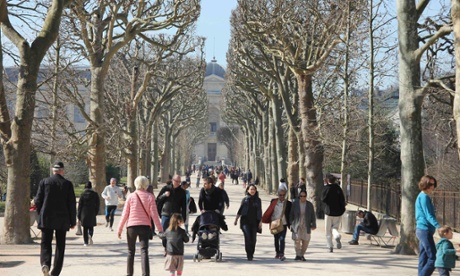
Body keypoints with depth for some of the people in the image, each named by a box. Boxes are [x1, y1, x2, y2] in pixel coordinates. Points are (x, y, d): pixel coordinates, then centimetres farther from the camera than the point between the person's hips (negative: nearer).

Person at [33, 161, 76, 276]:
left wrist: (40, 215, 16)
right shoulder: (67, 184, -2)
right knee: (60, 245, 9)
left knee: (45, 243, 4)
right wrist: (73, 221, 6)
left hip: (46, 219, 0)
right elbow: (72, 204, -2)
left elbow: (38, 201, 0)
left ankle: (45, 263, -22)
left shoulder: (44, 182, -1)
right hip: (62, 220, 0)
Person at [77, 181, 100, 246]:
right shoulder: (95, 194, 0)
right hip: (92, 214, 0)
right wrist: (96, 213, 11)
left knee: (85, 228, 7)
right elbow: (97, 205, 1)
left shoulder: (83, 194, -3)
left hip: (84, 213, 0)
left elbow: (80, 205, -1)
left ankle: (85, 242, 5)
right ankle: (90, 235, -18)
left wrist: (79, 215, 4)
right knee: (91, 227, 12)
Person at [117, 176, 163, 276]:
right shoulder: (150, 197, -3)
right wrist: (160, 229, -2)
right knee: (144, 251, -5)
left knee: (131, 251, 15)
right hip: (145, 226, 0)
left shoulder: (131, 196, -2)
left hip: (132, 226, 1)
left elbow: (125, 214, -1)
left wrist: (119, 229, 6)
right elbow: (154, 214, -6)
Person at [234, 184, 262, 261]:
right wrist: (236, 219, 7)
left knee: (253, 238, 1)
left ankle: (251, 254, 18)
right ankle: (249, 255, -11)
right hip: (245, 221, -2)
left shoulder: (258, 200, 9)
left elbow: (260, 212, 9)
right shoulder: (245, 199, 6)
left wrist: (260, 221, 3)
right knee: (247, 237, -14)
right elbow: (240, 210, 11)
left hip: (254, 222, 2)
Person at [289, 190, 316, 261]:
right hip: (297, 226, -1)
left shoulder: (309, 205, 3)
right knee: (297, 240, -7)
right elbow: (291, 215, 6)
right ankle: (298, 255, 3)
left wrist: (313, 225, 1)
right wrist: (291, 224, 2)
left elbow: (313, 216, 7)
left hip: (306, 226, 1)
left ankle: (302, 255, 14)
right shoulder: (295, 204, 1)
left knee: (305, 241, 0)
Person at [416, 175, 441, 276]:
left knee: (423, 258, 10)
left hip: (421, 230, 10)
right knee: (433, 258, -10)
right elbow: (428, 215, -20)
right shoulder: (424, 197, -13)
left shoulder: (421, 196, 17)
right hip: (425, 230, -10)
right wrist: (438, 226, -28)